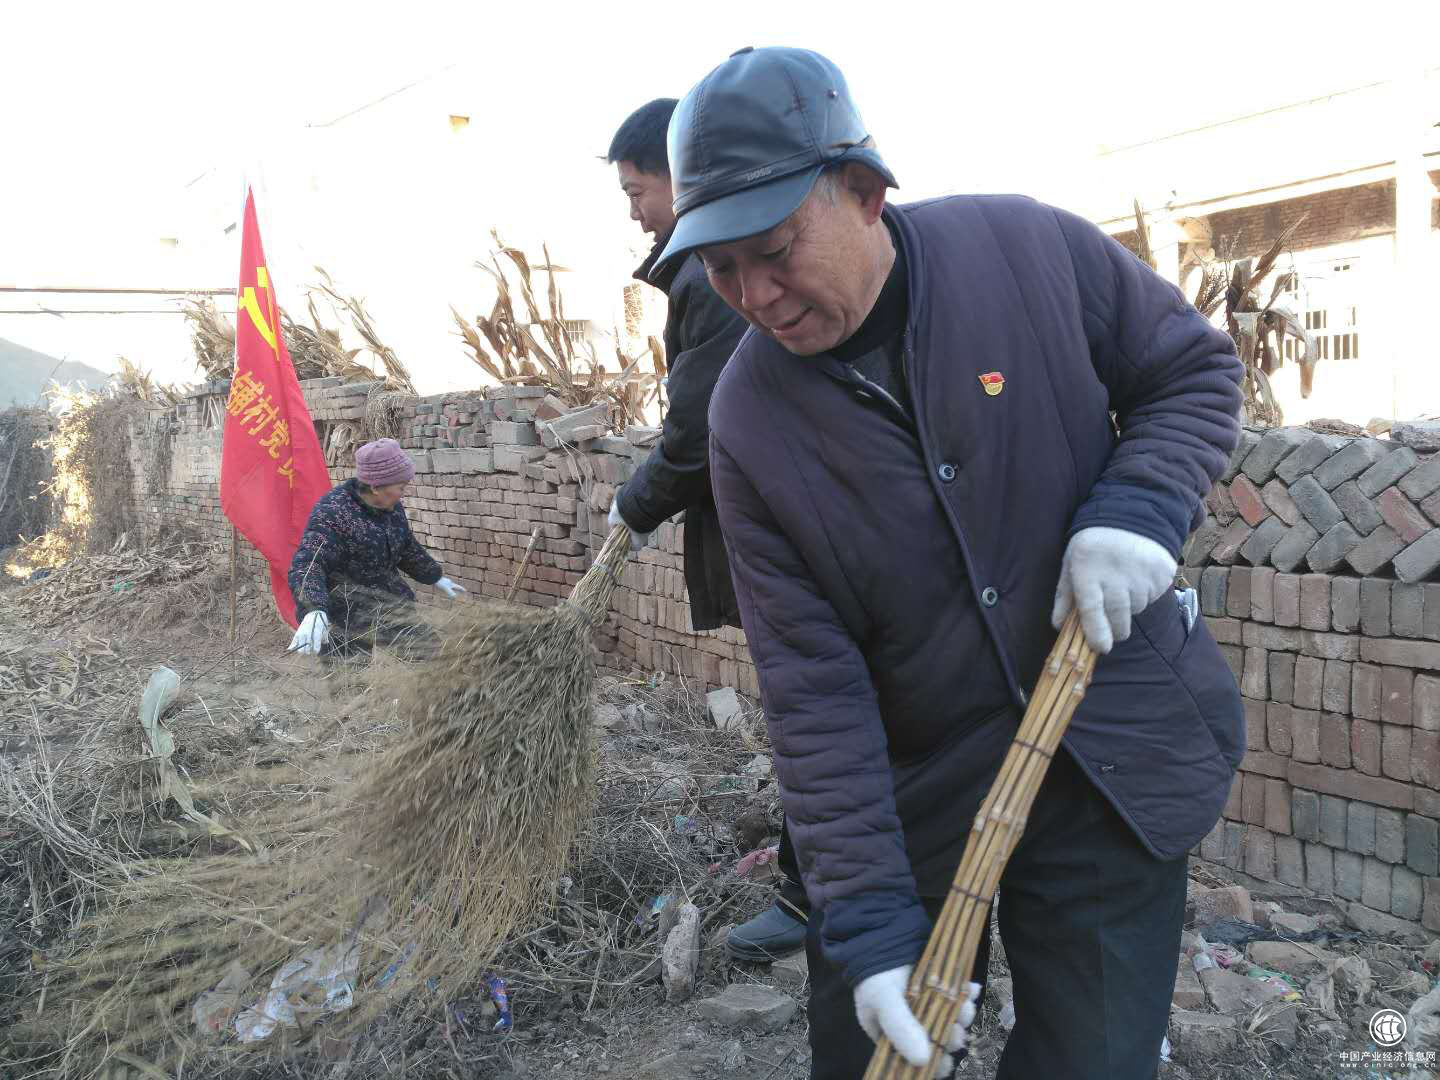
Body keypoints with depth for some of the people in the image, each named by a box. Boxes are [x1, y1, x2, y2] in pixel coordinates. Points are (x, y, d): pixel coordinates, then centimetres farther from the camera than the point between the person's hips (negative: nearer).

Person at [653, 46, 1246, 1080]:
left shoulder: (1031, 247, -13)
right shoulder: (750, 423, -12)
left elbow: (1196, 370, 2)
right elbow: (813, 687, -14)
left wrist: (1140, 507, -18)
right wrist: (868, 916, -17)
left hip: (1120, 765, 0)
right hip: (915, 792, 1)